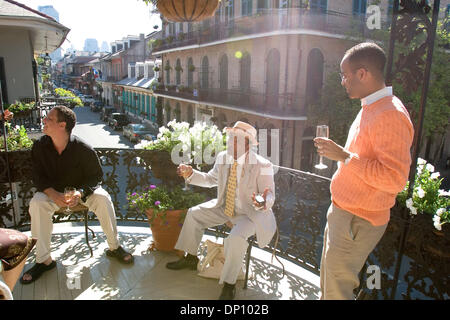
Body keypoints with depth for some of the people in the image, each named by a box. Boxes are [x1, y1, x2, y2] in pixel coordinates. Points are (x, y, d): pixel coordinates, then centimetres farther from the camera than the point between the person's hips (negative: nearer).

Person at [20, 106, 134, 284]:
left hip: (82, 189, -2)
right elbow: (38, 177, -6)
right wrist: (53, 195, -26)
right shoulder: (40, 146, -11)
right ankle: (44, 260, -18)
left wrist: (80, 193, -30)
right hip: (52, 191, 2)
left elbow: (96, 176, -12)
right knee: (36, 203, -28)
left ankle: (114, 247, -12)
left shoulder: (83, 149, -20)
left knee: (103, 199, -29)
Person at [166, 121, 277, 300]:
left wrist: (263, 202, -42)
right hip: (224, 207, 7)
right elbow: (211, 179, 12)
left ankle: (229, 285, -7)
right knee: (194, 213, 5)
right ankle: (190, 258, 24)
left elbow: (270, 195, -18)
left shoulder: (262, 166, -21)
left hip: (249, 213, -7)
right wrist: (191, 174, -4)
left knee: (236, 237, -32)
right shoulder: (222, 158, -4)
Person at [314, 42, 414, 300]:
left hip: (357, 221, -10)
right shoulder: (370, 109, 10)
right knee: (329, 281, 24)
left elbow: (395, 178, -28)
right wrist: (337, 151, 11)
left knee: (337, 290, 5)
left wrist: (344, 156, -26)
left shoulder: (390, 115, -22)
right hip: (342, 211, 10)